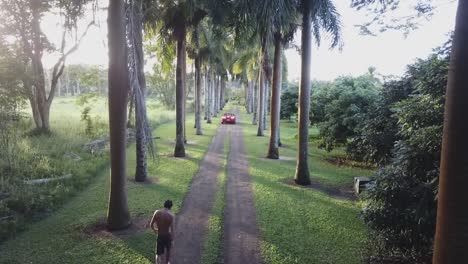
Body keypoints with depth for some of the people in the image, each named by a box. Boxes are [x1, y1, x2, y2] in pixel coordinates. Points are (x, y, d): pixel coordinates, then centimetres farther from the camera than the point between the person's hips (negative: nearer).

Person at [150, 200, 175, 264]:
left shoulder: (157, 212, -13)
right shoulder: (171, 216, -20)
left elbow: (151, 225, -5)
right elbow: (172, 230, -18)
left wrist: (155, 230, 16)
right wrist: (172, 240, -5)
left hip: (159, 236, 1)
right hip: (167, 236, 0)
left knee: (159, 254, 14)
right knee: (168, 250, 27)